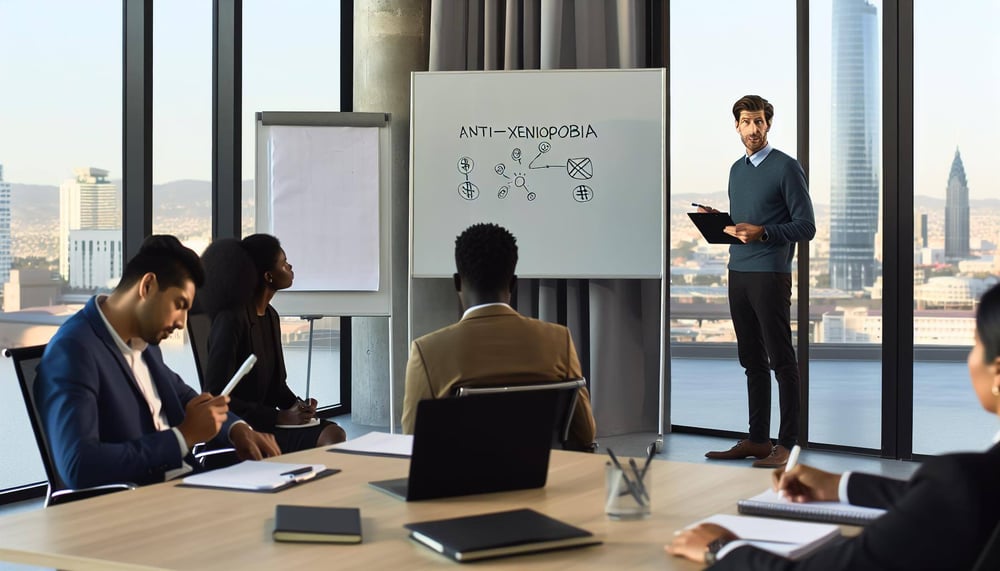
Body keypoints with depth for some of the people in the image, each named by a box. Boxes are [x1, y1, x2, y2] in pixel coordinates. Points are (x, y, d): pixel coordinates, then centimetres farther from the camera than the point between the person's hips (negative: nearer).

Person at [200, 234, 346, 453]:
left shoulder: (270, 316, 13)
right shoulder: (231, 320, -14)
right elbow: (216, 396, -18)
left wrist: (297, 405, -1)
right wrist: (278, 417, -19)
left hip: (268, 420, 8)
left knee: (334, 434, -17)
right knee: (325, 442, -25)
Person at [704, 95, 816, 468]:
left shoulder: (786, 168, -5)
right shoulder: (737, 170, 17)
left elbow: (806, 227, -9)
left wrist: (762, 232, -21)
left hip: (771, 275, -7)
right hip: (738, 274, 7)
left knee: (781, 361, -3)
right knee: (752, 361, 11)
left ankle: (786, 445, 0)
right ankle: (757, 440, 17)